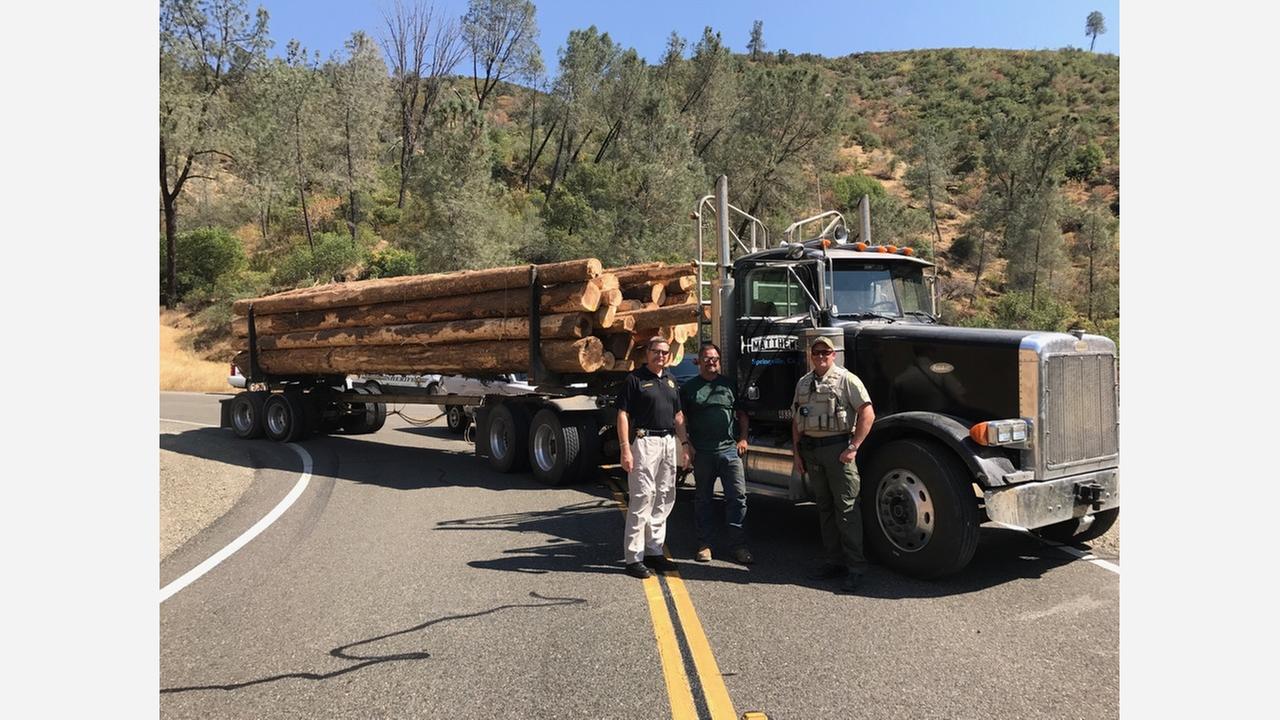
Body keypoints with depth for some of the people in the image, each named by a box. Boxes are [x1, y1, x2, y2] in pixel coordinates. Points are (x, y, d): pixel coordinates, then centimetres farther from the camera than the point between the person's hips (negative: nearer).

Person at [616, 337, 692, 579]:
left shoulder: (670, 380, 16)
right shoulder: (635, 378, -5)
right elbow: (623, 414, -10)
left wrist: (684, 444, 13)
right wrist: (625, 449, -17)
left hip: (668, 441, 8)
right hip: (644, 440, -7)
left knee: (665, 497, 10)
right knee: (643, 497, -9)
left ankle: (654, 551, 21)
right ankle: (633, 557, -3)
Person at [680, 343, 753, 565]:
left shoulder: (729, 384, 12)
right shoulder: (689, 387, 6)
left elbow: (742, 414, 18)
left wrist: (743, 438, 7)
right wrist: (687, 444, -3)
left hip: (730, 450, 1)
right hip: (701, 453, -1)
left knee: (738, 496, -4)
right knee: (703, 499, 7)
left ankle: (738, 546, 3)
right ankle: (704, 544, 17)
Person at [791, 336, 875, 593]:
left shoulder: (846, 379, -5)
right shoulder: (803, 383, 15)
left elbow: (867, 414, -11)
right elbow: (796, 420, 19)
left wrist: (853, 448, -15)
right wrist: (796, 451, 11)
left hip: (837, 447, -6)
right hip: (811, 450, 7)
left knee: (847, 508, -6)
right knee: (824, 507, 11)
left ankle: (855, 567, -1)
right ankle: (835, 560, 20)